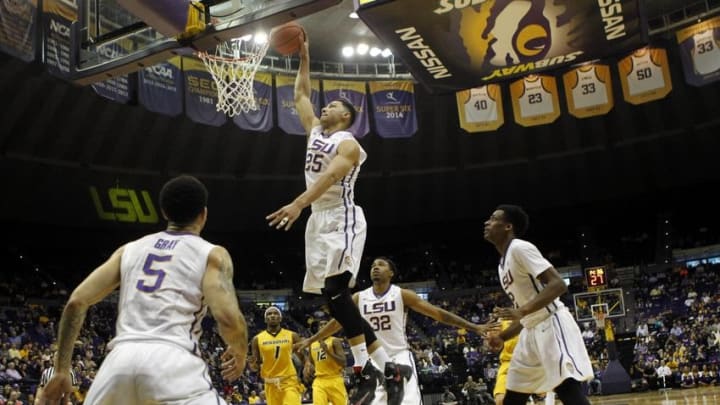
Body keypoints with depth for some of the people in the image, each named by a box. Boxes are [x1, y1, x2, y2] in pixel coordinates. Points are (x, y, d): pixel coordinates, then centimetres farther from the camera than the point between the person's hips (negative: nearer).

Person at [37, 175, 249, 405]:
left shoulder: (130, 249, 23)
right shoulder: (212, 254, 10)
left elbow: (76, 302, 15)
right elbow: (228, 318, -6)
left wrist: (61, 370, 20)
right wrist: (240, 354, 15)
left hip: (122, 359, 5)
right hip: (172, 360, -4)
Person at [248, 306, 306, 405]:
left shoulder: (292, 335, 2)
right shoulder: (257, 339, 2)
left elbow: (302, 358, 9)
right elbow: (256, 367, 5)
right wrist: (252, 364, -18)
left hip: (290, 381, -2)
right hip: (271, 384, 2)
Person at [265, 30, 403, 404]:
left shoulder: (349, 144, -7)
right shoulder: (315, 132, 18)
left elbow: (329, 177, -24)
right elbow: (300, 96, 28)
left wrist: (298, 204, -37)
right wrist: (304, 60, 23)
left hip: (342, 219, -9)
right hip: (320, 220, 9)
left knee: (334, 291, -21)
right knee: (335, 297, 4)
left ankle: (364, 367, -14)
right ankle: (386, 365, 8)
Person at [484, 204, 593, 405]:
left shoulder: (520, 248, -11)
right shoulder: (503, 264, 18)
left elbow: (558, 284, -21)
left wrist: (523, 310, -29)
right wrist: (502, 337, 14)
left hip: (552, 326, -10)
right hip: (532, 332, 10)